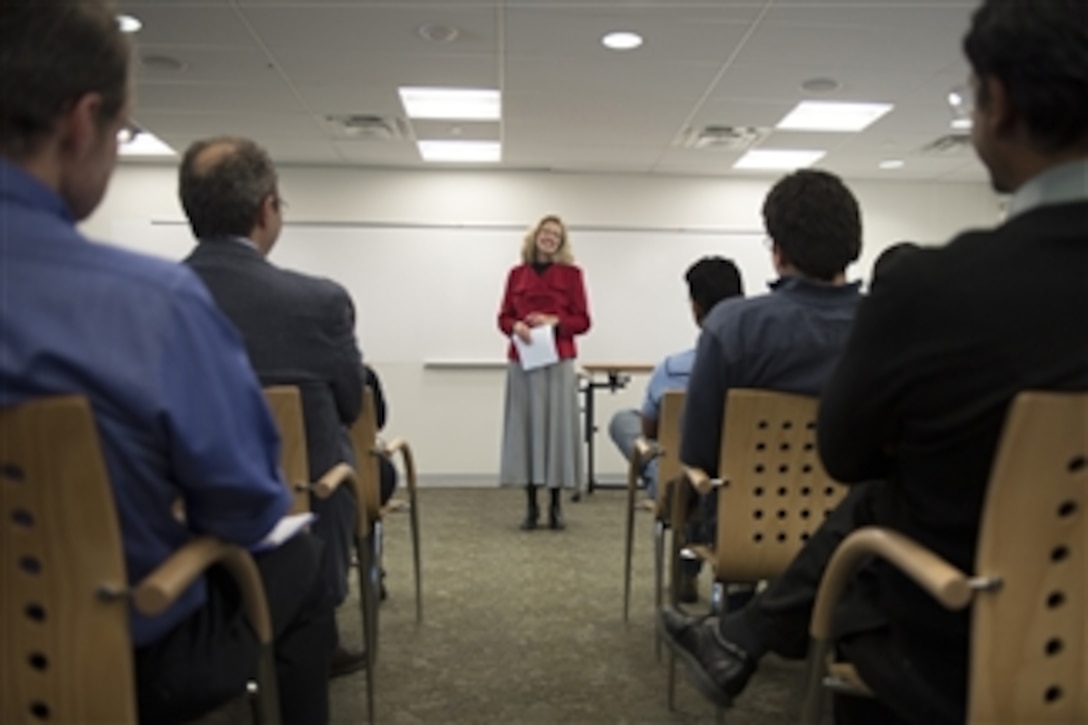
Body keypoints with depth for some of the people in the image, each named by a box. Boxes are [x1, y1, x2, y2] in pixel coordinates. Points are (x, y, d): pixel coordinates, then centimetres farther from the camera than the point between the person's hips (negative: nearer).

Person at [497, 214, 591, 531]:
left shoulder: (570, 274, 7)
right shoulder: (517, 274, 11)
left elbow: (582, 321, 4)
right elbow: (503, 317, 11)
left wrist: (555, 321, -13)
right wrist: (515, 326, -10)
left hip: (558, 361, -1)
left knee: (557, 426, -2)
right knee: (525, 426, 0)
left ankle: (555, 506, 9)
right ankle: (531, 506, 9)